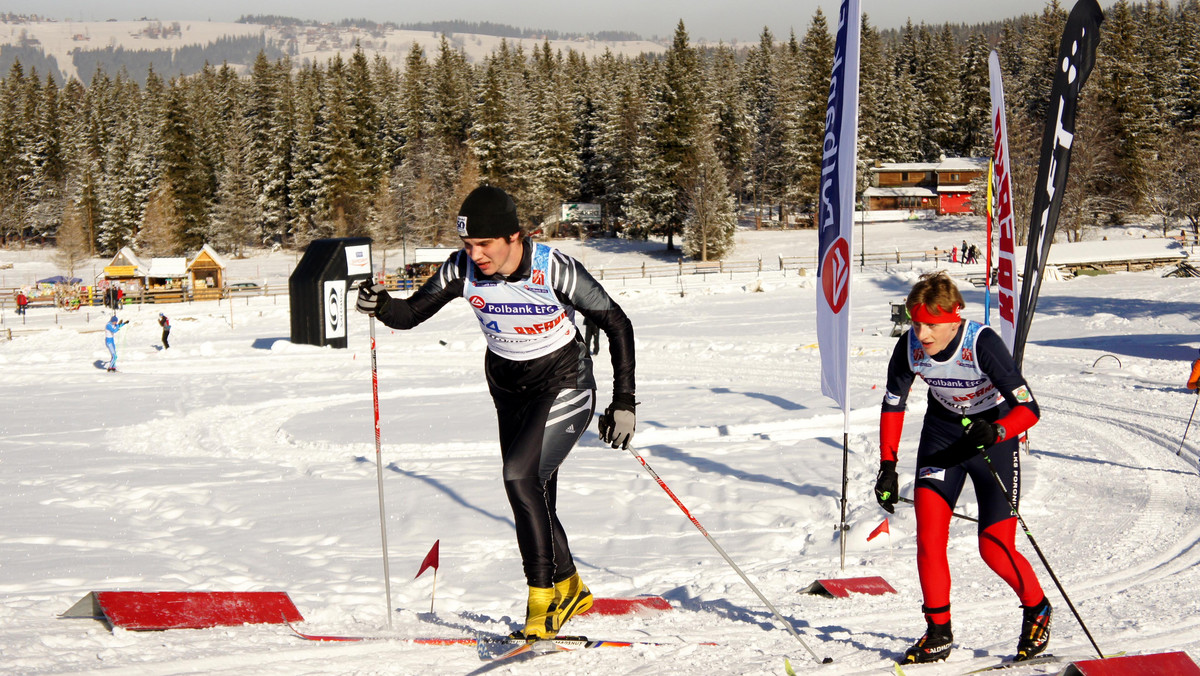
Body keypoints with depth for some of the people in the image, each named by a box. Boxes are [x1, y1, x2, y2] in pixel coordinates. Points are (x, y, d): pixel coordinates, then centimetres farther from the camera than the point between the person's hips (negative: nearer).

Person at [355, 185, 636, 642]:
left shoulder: (555, 270, -26)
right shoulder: (463, 269, -15)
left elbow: (617, 325, -16)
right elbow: (412, 313, -4)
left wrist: (624, 401, -19)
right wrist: (381, 305, -27)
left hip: (564, 385, -5)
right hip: (507, 387, 5)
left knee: (520, 474, -24)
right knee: (534, 499, 8)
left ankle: (542, 597, -15)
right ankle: (568, 588, 31)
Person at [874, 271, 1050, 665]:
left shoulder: (983, 344, -31)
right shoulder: (910, 348, -19)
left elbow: (1029, 408, -28)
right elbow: (893, 405, -1)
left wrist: (994, 432, -47)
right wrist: (887, 466, -5)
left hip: (994, 433, -3)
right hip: (942, 431, 3)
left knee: (995, 548, -5)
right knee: (929, 536, -11)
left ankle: (1037, 609, 24)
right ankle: (938, 633, 5)